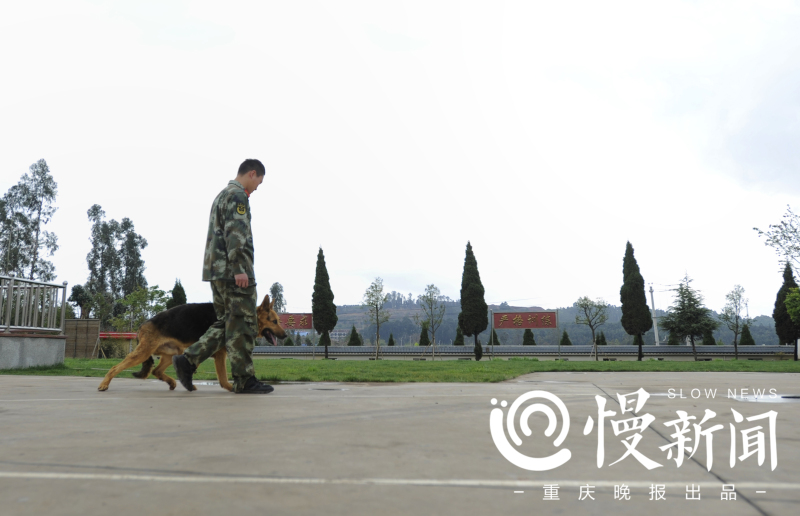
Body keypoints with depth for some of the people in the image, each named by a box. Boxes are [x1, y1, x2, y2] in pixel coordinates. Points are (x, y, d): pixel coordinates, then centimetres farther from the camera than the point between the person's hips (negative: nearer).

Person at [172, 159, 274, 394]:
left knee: (226, 323, 12)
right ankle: (244, 380, -2)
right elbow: (235, 234, -18)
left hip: (217, 270, 10)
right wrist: (239, 268, -23)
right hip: (233, 270, -10)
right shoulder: (237, 195, -7)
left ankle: (188, 360, 4)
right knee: (242, 324, -6)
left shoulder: (222, 195, 25)